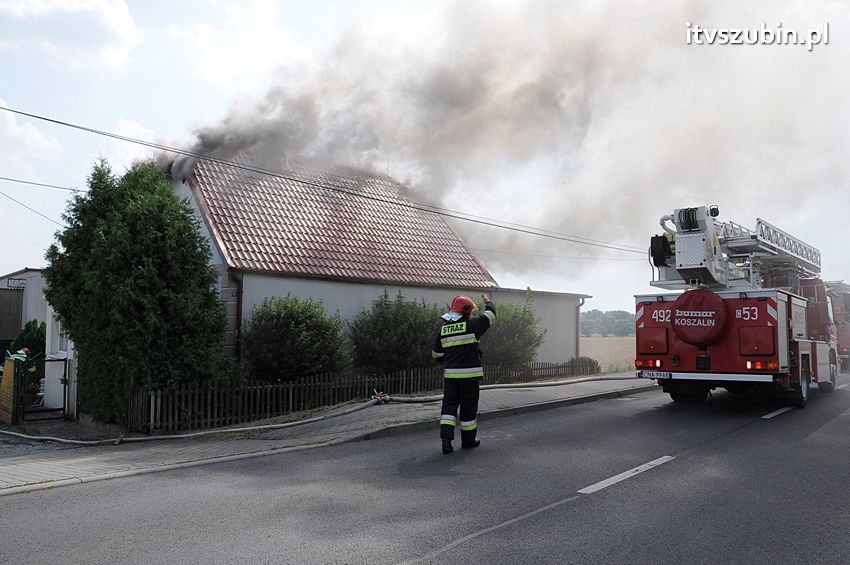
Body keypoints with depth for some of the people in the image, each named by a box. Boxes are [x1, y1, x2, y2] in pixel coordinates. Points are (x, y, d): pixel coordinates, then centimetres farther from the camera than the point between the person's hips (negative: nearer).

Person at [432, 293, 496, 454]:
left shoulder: (444, 329, 7)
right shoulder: (471, 325, -8)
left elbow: (437, 354, 15)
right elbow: (490, 315, 7)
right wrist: (488, 302, 27)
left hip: (450, 374, 4)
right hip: (469, 374, -4)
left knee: (449, 405, 7)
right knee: (468, 407, 7)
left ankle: (446, 436, -8)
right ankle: (468, 440, 18)